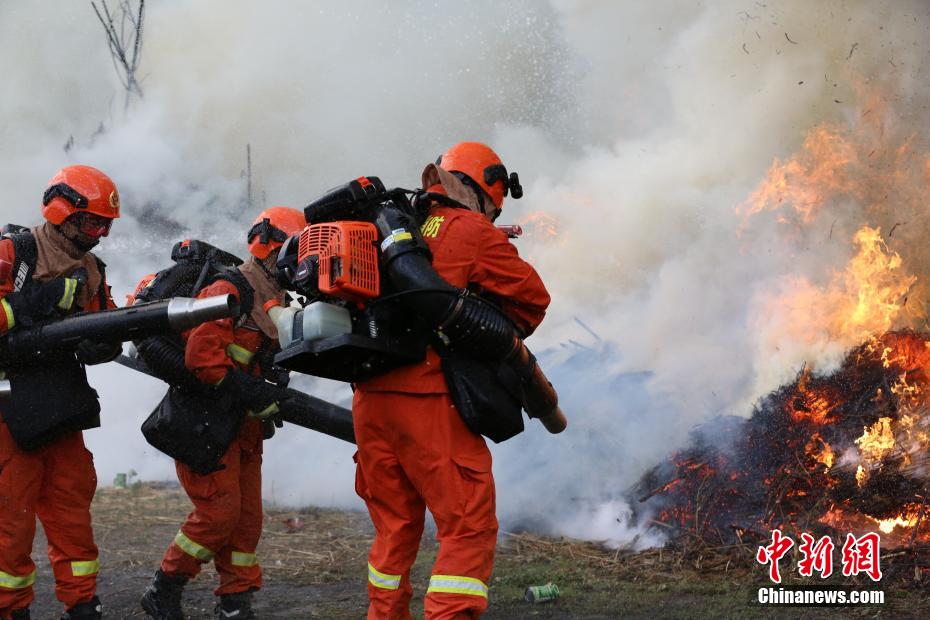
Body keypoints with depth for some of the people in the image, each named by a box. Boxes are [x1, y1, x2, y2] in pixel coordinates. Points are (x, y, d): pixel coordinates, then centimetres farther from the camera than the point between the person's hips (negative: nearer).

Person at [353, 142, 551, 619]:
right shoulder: (473, 233, -3)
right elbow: (533, 296, 0)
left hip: (369, 396, 7)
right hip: (429, 400, -7)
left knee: (394, 524, 19)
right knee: (468, 526, -3)